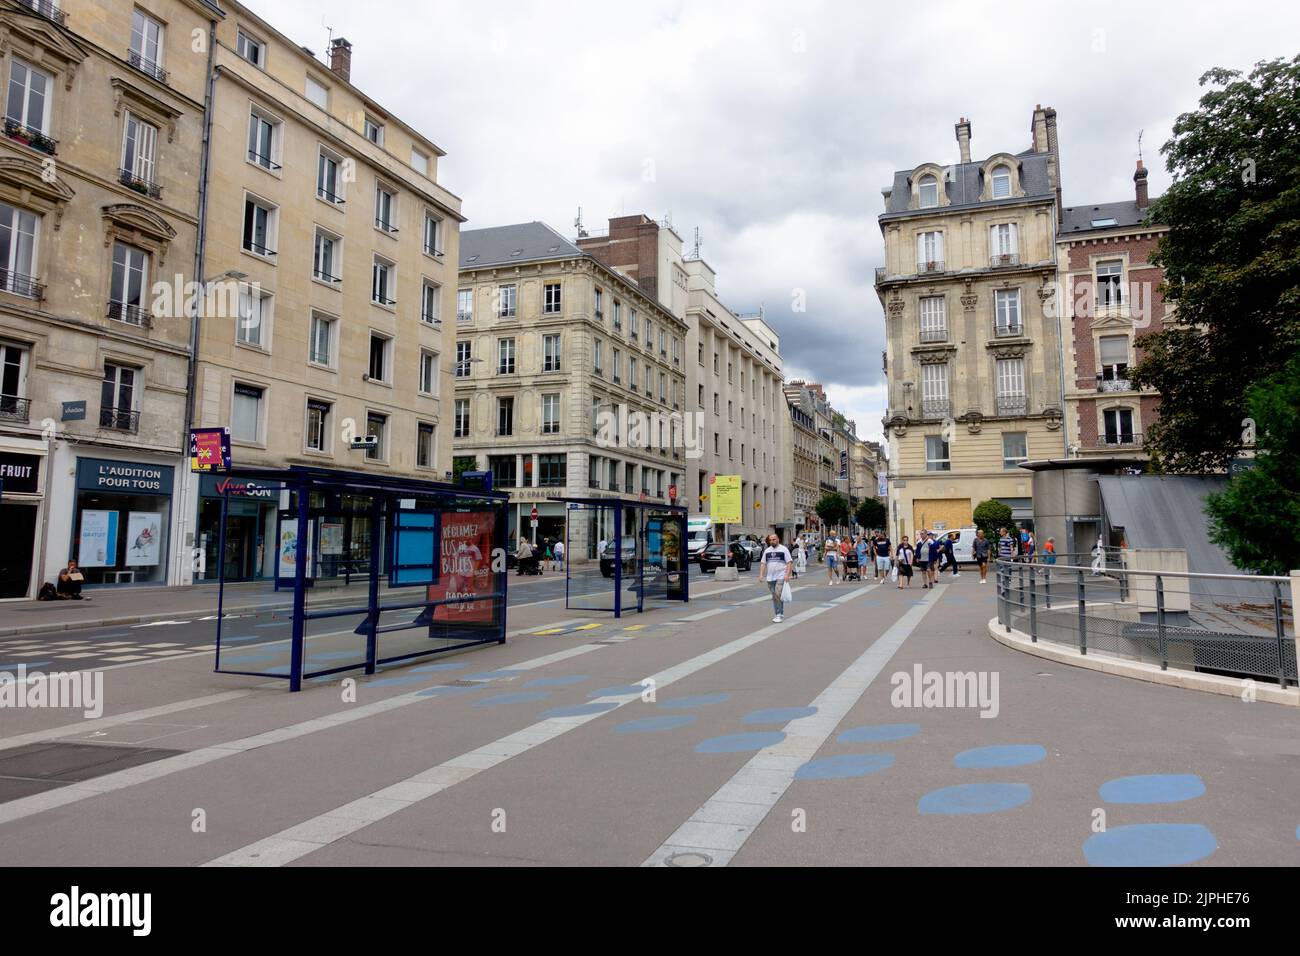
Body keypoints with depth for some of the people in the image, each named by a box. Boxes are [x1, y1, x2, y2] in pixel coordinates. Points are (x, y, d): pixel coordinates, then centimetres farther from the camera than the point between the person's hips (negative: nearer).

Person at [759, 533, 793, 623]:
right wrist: (761, 574, 3)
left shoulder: (783, 549, -1)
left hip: (781, 577, -5)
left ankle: (779, 615, -10)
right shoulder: (767, 551, 14)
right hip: (770, 578, 5)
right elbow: (763, 563, 15)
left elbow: (789, 563, -5)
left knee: (778, 595, -15)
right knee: (774, 597, 9)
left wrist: (787, 574, -16)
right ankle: (777, 614, 17)